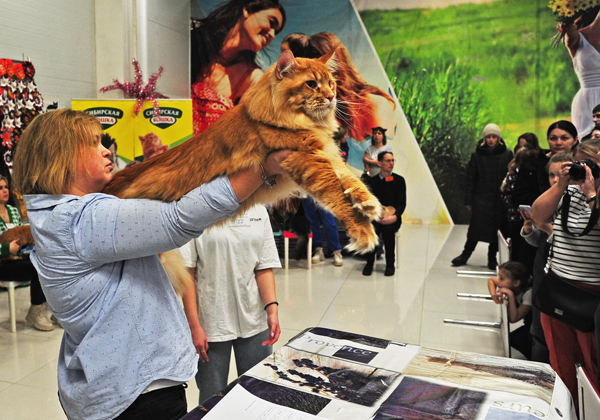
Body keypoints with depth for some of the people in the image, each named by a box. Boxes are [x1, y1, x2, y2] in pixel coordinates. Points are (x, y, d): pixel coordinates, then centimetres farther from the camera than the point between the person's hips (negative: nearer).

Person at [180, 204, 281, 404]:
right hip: (212, 325, -3)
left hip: (255, 322, 4)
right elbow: (187, 273, -8)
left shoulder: (258, 210, 6)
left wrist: (272, 309, -8)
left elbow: (264, 267, 5)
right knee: (213, 398, 10)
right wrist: (194, 326, -11)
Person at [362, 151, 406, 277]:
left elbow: (402, 203, -1)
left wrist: (394, 216, -20)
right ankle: (369, 263, -12)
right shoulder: (373, 181, 7)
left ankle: (390, 265, -15)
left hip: (393, 219, -1)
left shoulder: (399, 180, 5)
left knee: (388, 229, -32)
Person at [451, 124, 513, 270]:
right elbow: (470, 179, 5)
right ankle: (465, 254, 12)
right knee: (476, 227, -3)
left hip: (500, 200, 1)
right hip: (481, 198, -1)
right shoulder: (477, 155, 4)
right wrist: (468, 200, 2)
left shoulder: (507, 155, 4)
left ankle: (492, 258, 19)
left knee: (497, 228, 5)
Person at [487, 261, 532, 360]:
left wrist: (510, 295, -38)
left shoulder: (529, 294, -30)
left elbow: (514, 319, -31)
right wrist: (493, 294, -10)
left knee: (514, 338, -26)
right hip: (529, 327, 7)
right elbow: (491, 280, 10)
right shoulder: (510, 284, -11)